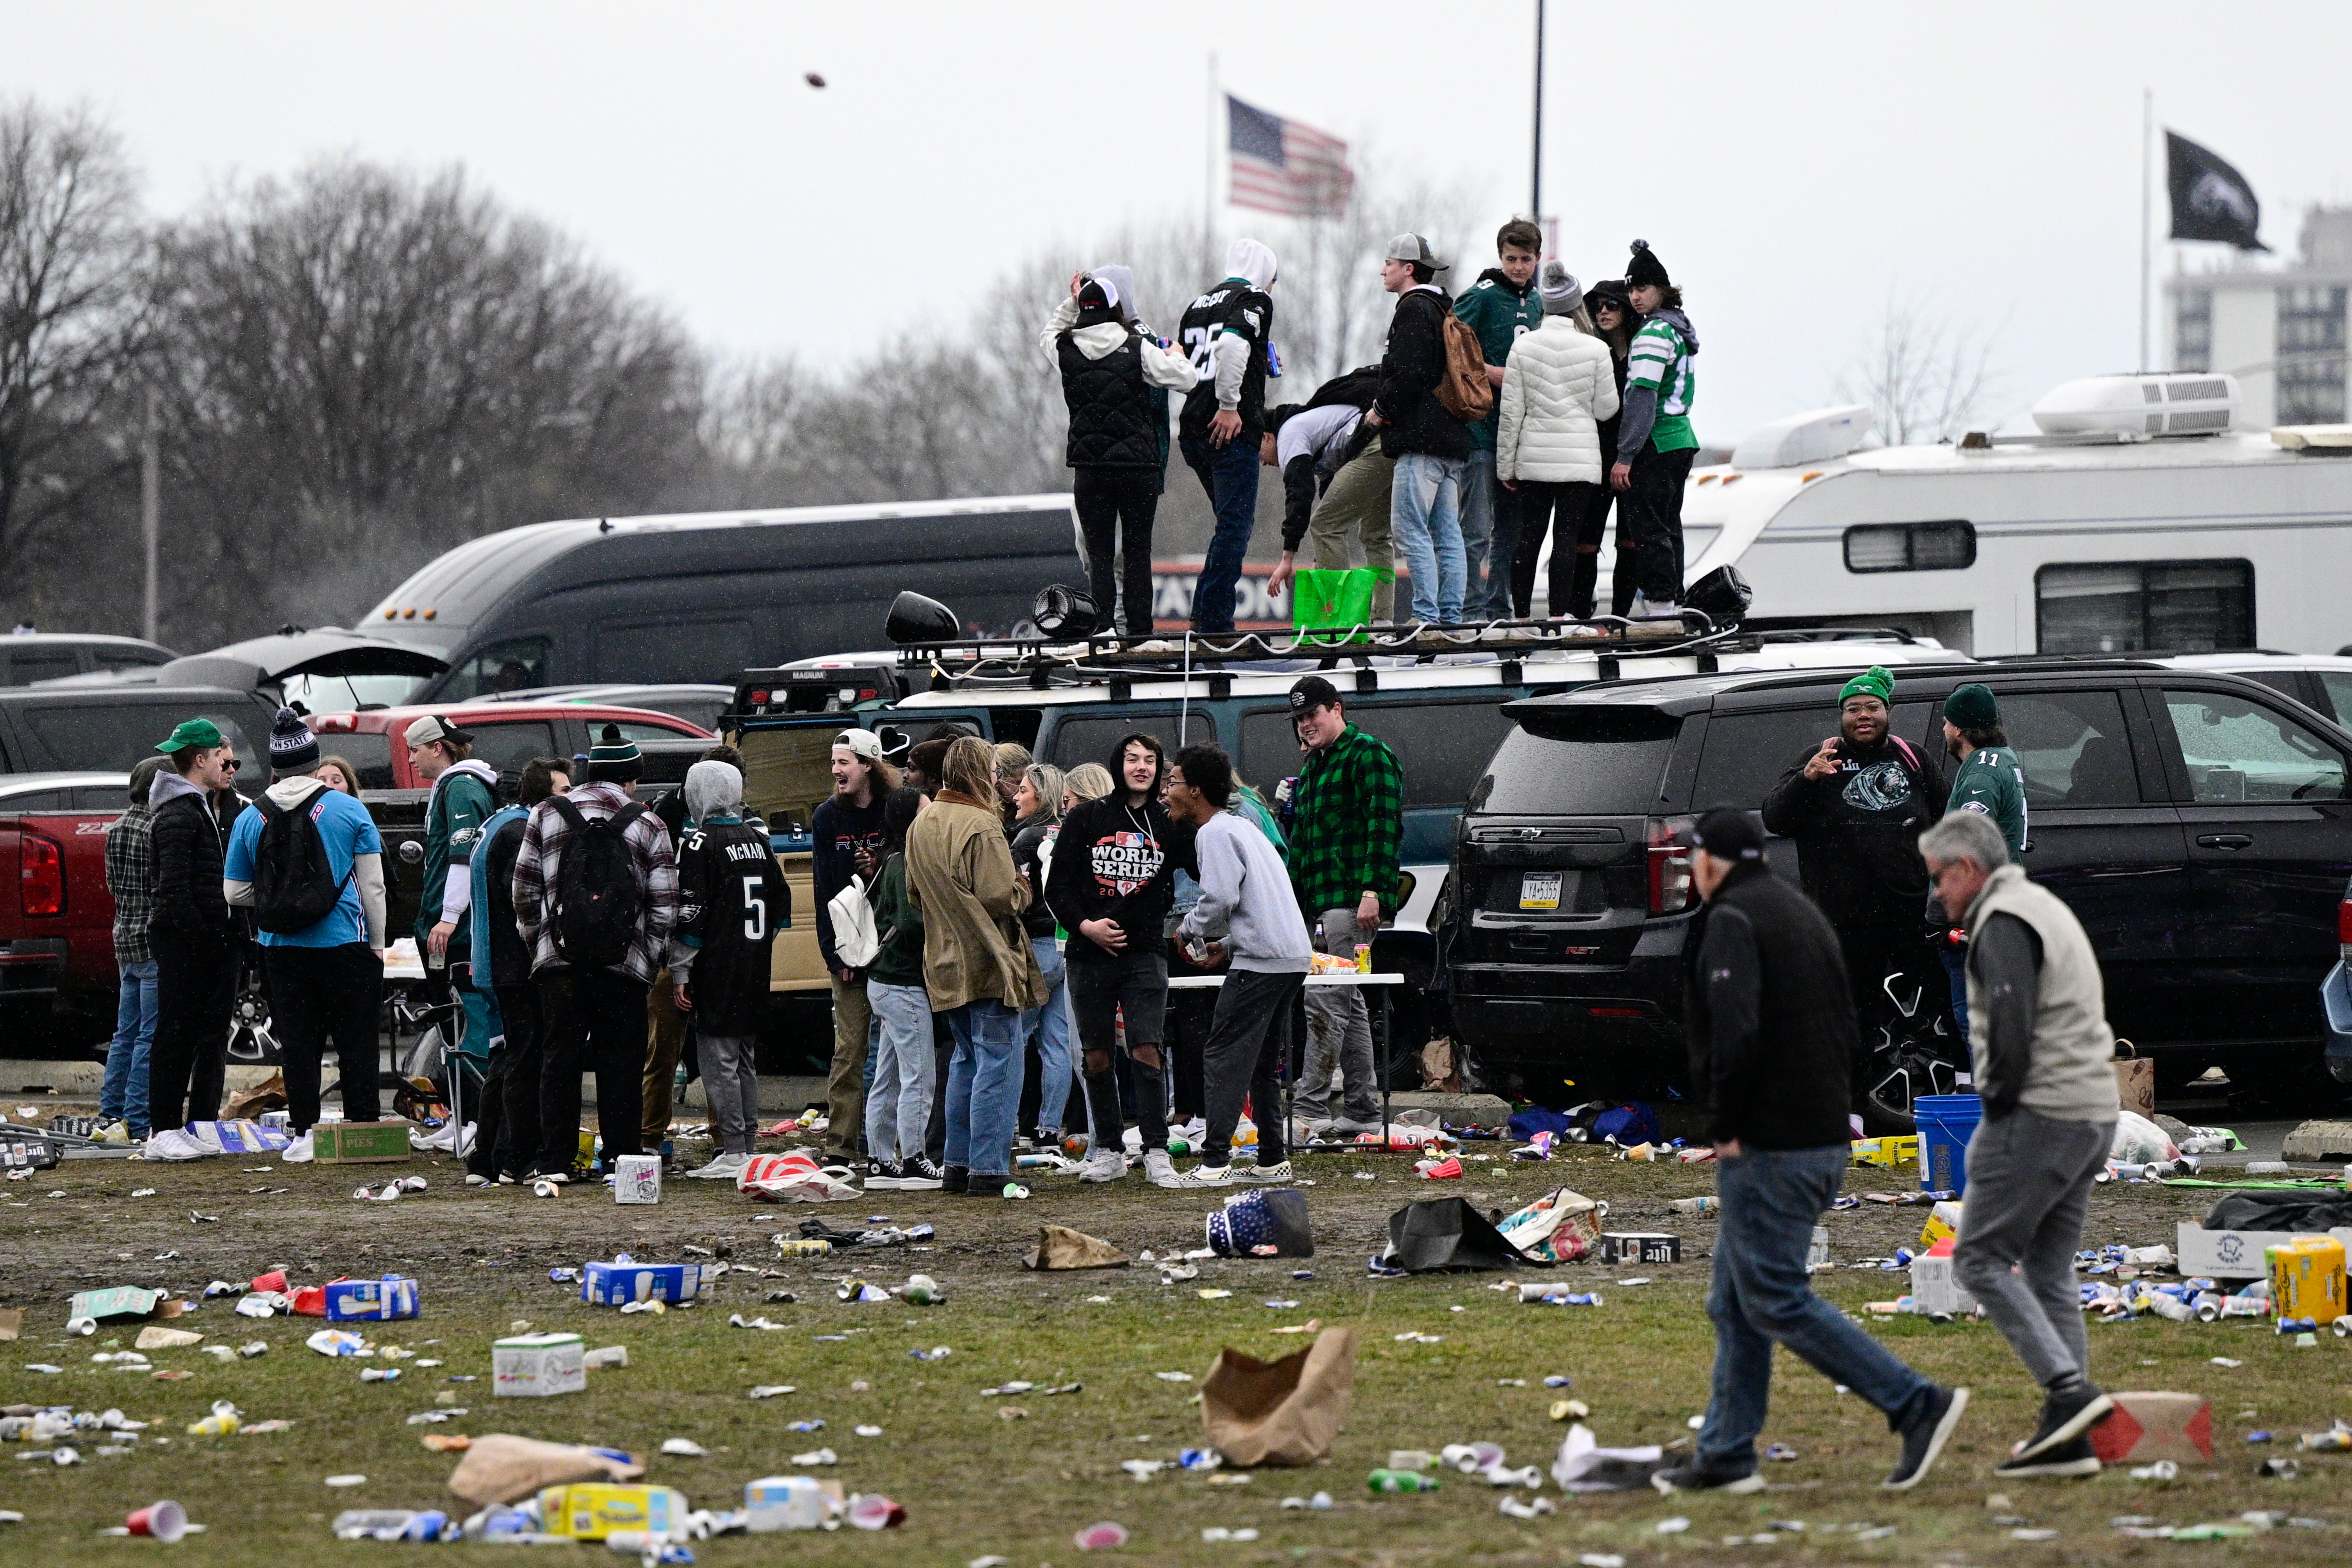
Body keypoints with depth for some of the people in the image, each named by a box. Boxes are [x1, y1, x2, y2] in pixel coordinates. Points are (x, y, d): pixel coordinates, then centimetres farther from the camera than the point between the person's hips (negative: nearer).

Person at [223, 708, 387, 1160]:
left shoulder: (250, 819, 3)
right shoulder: (348, 810, -2)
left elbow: (235, 893, 7)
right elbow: (372, 885, -2)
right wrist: (377, 944, 6)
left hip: (282, 950, 2)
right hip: (344, 946, -2)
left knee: (297, 1043, 6)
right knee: (356, 1042, 4)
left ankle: (304, 1131, 4)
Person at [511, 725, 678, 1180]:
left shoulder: (548, 814, 5)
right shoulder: (647, 826, 1)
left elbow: (525, 890, 7)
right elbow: (665, 906, 0)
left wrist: (535, 940, 19)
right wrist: (648, 959, 11)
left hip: (559, 960, 1)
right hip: (625, 965, -1)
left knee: (559, 1058, 5)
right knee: (621, 1061, 5)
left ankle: (555, 1161, 3)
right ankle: (621, 1156, 5)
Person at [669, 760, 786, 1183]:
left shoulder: (701, 843, -11)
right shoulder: (756, 839, 12)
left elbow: (690, 912, -14)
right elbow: (782, 904, 19)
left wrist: (681, 972, -11)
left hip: (717, 970, -7)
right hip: (755, 969, 8)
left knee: (720, 1060, -6)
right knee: (746, 1059, 14)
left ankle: (733, 1153, -9)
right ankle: (747, 1145, 16)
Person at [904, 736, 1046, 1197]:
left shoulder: (921, 827, 10)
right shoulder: (981, 827, -17)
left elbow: (914, 896, 18)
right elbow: (1000, 896, -21)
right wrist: (1023, 888, -1)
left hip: (946, 964, 8)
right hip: (989, 964, -8)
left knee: (966, 1059, 19)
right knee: (998, 1062, -5)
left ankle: (958, 1166, 20)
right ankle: (988, 1171, -8)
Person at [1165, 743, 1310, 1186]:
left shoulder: (1215, 834, -7)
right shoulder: (1241, 827, 23)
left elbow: (1220, 899, -18)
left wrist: (1189, 930, 0)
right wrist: (1228, 945, 20)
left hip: (1260, 962, -10)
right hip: (1295, 956, 10)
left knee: (1224, 1058, -9)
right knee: (1263, 1062, 15)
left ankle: (1215, 1162, -14)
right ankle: (1273, 1159, 16)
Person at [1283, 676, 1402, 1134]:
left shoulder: (1368, 755, -6)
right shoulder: (1311, 768, 23)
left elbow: (1383, 826, -15)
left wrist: (1372, 890, -23)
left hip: (1352, 901, -10)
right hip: (1319, 904, 10)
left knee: (1326, 1001, -14)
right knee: (1349, 1005, 10)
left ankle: (1310, 1108, -16)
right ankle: (1363, 1110, 13)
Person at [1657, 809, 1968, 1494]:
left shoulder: (1731, 920, -11)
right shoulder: (1803, 913, 18)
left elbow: (1736, 1031, -24)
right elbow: (1844, 1031, 20)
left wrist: (1725, 1127, -14)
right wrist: (1827, 1109, 16)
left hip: (1767, 1149, -10)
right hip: (1825, 1140, 10)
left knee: (1777, 1301, -7)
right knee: (1735, 1304, 15)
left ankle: (1917, 1405, -13)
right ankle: (1725, 1457, 16)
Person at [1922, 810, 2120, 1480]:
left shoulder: (2003, 923, -11)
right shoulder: (2048, 909, 21)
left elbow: (2012, 1024, -21)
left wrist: (1998, 1103, -9)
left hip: (2038, 1116, -10)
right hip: (2093, 1116, 10)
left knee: (1981, 1258, -5)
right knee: (2050, 1272, 10)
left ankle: (2069, 1389, -17)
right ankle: (2067, 1437, 6)